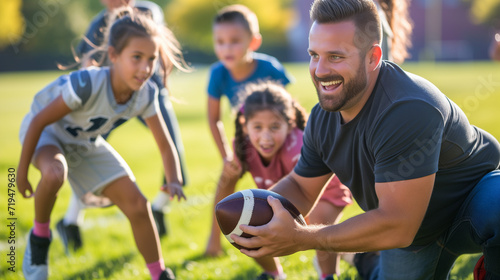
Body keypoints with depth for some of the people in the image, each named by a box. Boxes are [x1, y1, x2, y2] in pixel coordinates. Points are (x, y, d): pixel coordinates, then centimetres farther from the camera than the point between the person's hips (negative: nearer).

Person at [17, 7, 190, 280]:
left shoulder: (145, 94, -22)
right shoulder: (87, 83, -39)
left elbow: (165, 144, -11)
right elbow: (39, 121, -28)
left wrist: (174, 181, -30)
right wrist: (23, 170, -19)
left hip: (86, 142, 5)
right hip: (48, 132, -5)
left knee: (137, 205, -4)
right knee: (54, 172, -39)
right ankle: (39, 237, -10)